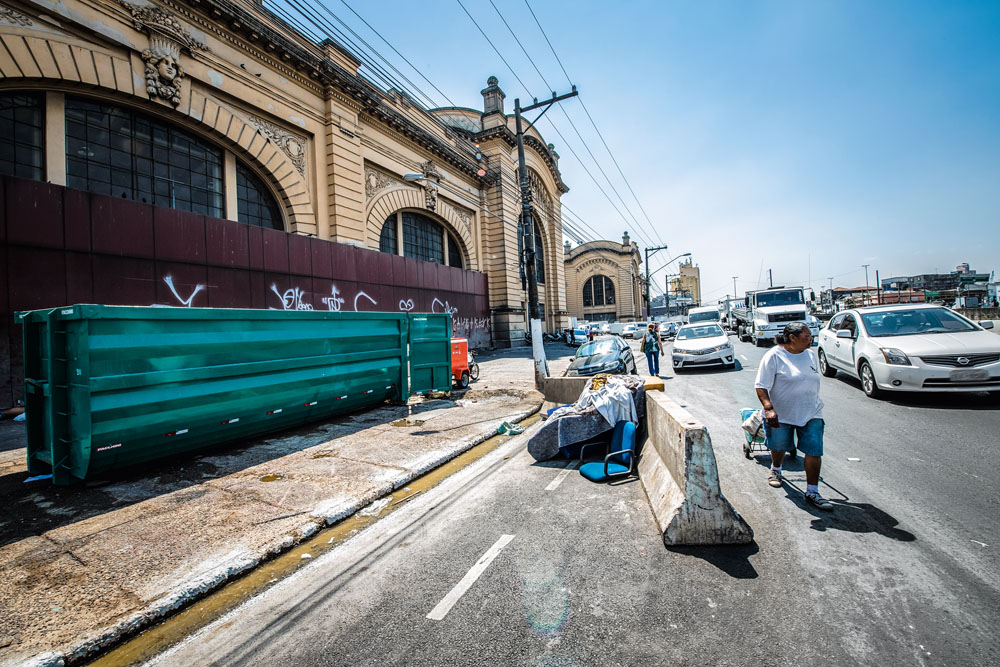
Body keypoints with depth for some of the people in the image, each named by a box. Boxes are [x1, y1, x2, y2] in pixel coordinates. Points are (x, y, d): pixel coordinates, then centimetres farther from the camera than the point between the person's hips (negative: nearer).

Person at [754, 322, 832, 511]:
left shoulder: (811, 354, 5)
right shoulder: (774, 356, -15)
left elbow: (813, 382, 18)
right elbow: (761, 387, -19)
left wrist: (814, 405, 21)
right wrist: (769, 408, -30)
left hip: (811, 413, 4)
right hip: (781, 414, -4)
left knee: (814, 451, -2)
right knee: (779, 446, 14)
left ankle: (812, 492, 8)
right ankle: (776, 470, 45)